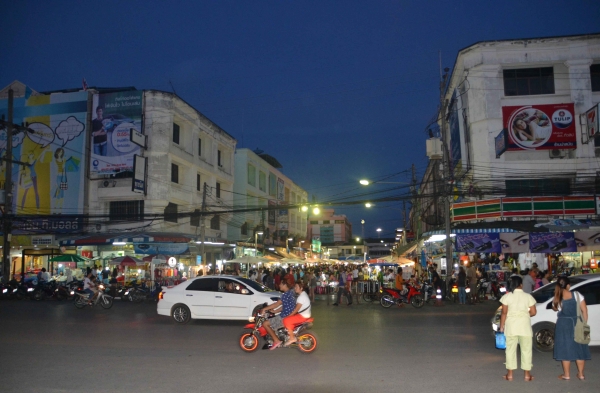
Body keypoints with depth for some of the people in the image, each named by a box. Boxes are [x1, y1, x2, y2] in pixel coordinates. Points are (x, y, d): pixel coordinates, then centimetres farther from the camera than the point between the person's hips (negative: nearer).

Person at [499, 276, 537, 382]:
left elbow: (504, 313, -6)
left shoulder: (507, 296, -5)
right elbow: (533, 312, -3)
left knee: (510, 349, 8)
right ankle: (527, 375, 15)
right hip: (525, 326, 0)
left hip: (511, 326, 0)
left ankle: (510, 374, 12)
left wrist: (501, 326, 1)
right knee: (526, 350, 10)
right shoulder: (528, 296, -2)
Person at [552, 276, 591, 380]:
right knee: (579, 348, 14)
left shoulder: (557, 300, -9)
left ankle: (566, 375, 15)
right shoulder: (577, 295, -10)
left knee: (565, 349, 8)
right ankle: (581, 374, 22)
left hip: (564, 325, -1)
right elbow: (584, 311, -6)